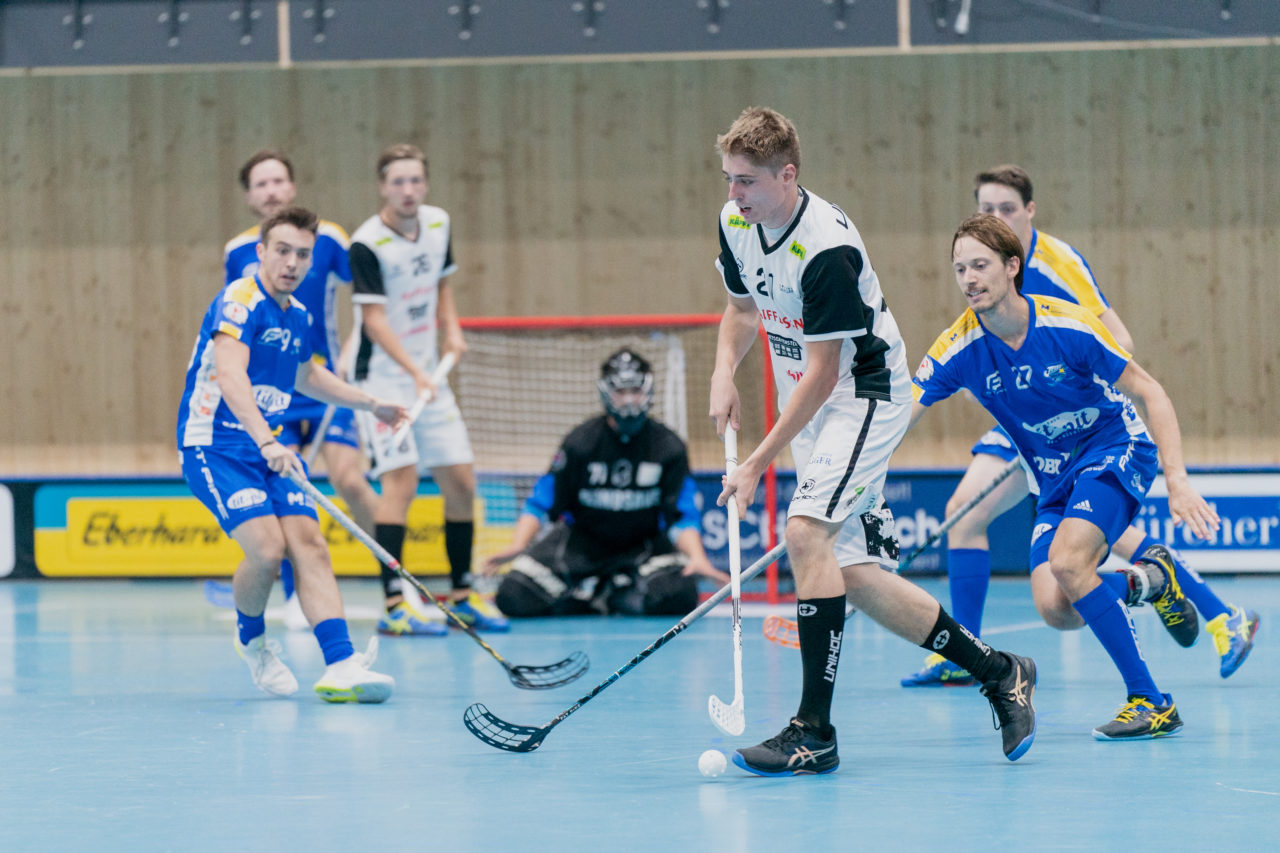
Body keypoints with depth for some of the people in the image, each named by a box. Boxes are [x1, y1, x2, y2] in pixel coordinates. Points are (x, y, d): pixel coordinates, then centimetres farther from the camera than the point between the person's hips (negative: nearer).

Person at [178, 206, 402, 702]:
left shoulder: (297, 315, 13)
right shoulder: (241, 301, -14)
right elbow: (229, 375, -30)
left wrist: (371, 404, 41)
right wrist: (267, 442, -43)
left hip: (269, 449, 7)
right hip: (215, 446, -7)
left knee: (309, 544, -11)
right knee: (267, 547, -23)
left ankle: (341, 667, -19)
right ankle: (250, 639, 7)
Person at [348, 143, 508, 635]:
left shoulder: (438, 224, 5)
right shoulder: (367, 244, -17)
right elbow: (375, 320, -21)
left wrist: (451, 329, 3)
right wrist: (414, 372, -31)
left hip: (428, 377, 7)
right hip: (383, 378, -7)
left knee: (460, 481, 6)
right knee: (402, 479, -17)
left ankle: (462, 594, 18)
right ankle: (394, 604, -17)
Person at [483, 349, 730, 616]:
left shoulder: (668, 447, -9)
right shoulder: (580, 442, -11)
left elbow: (682, 516, -8)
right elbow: (541, 504, -7)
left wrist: (697, 558, -27)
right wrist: (517, 546, -24)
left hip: (644, 542, 0)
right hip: (581, 540, 0)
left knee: (679, 596, -32)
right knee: (514, 598, -22)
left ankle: (620, 596, -1)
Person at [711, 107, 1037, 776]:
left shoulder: (827, 249, -26)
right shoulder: (736, 223, -1)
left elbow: (823, 373, -24)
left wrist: (757, 464, -24)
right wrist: (724, 371, -1)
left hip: (865, 397, -9)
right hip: (810, 407, 9)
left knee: (806, 532, -26)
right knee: (851, 572, 4)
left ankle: (814, 732, -24)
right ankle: (998, 673, 18)